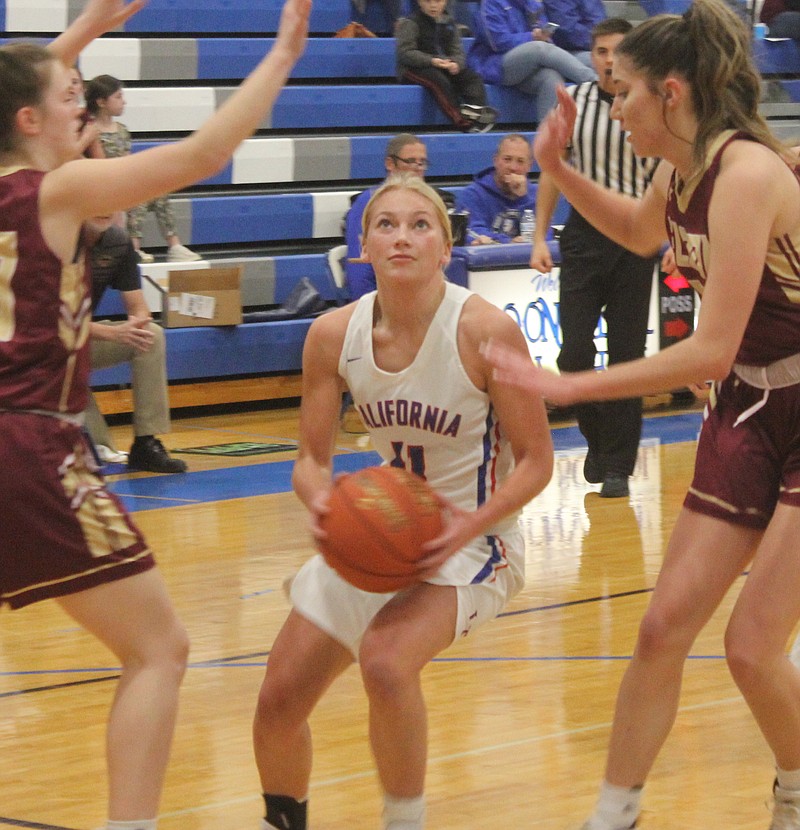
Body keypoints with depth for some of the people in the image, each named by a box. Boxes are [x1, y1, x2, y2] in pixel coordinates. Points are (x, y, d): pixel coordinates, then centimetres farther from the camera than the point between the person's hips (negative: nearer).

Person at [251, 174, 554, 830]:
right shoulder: (334, 335, -9)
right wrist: (320, 498, -24)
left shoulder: (485, 330, -21)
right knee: (280, 700, 4)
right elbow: (313, 458, -1)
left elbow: (536, 459, -14)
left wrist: (472, 525, -29)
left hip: (471, 538, -5)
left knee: (385, 659, -32)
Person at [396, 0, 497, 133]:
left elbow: (457, 51, 9)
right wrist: (432, 61, -26)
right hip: (414, 69, -6)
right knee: (438, 80, -35)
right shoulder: (410, 23, -5)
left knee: (473, 77, -14)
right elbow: (405, 52, -14)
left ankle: (477, 109, -38)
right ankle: (462, 122, -44)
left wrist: (456, 63, -17)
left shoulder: (449, 23, 13)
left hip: (446, 66, 6)